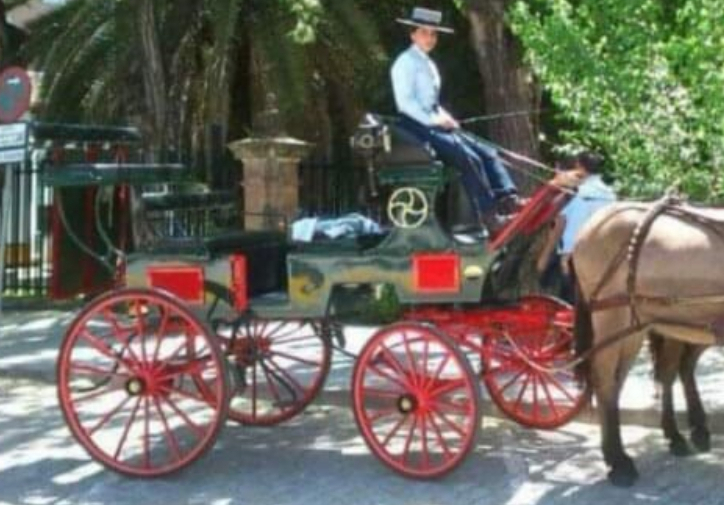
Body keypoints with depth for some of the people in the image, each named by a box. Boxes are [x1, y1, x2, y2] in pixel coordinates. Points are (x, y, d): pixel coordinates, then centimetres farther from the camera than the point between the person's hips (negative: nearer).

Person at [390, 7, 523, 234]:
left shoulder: (429, 64, 21)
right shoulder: (405, 62, -7)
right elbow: (405, 102, -17)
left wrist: (444, 118, 5)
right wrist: (433, 120, -21)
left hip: (434, 124, 9)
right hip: (418, 127, -9)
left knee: (487, 153, -4)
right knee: (469, 158, -23)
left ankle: (507, 199, -15)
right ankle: (489, 215, -23)